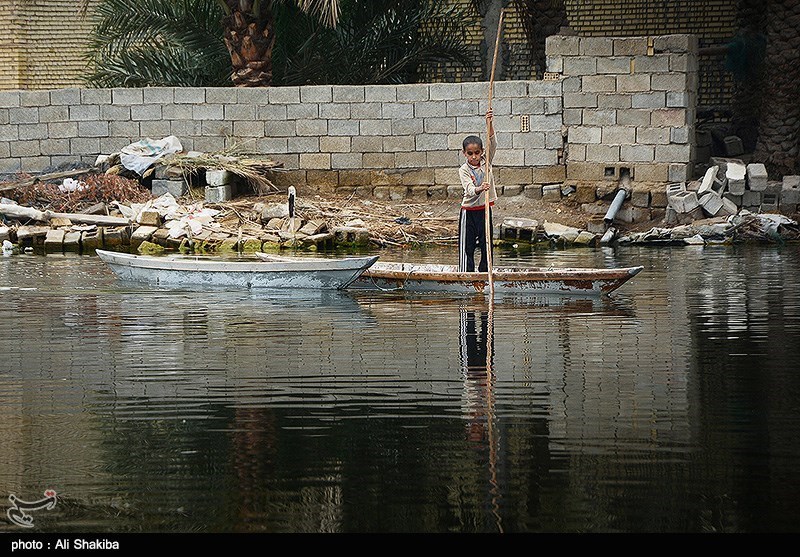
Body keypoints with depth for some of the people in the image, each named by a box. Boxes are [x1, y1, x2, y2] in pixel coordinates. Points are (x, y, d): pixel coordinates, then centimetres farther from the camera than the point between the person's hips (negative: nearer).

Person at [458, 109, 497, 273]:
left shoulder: (485, 161, 1)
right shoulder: (464, 170, -9)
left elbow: (492, 143, -12)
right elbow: (469, 189, -23)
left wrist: (489, 123, -24)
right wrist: (479, 189, -46)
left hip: (485, 209, 3)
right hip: (469, 211, -3)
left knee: (487, 243, 6)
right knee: (467, 246, -2)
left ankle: (485, 271, 13)